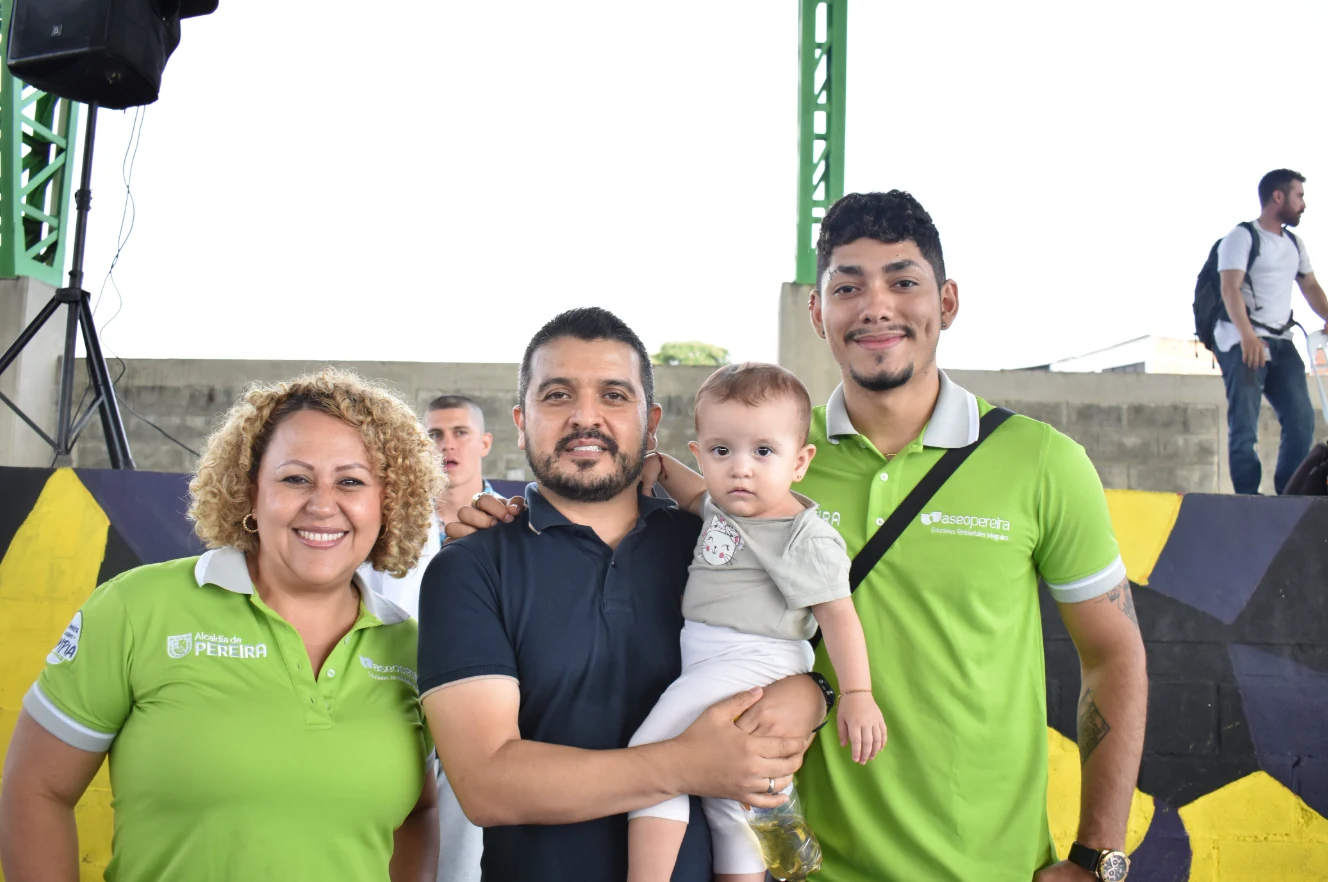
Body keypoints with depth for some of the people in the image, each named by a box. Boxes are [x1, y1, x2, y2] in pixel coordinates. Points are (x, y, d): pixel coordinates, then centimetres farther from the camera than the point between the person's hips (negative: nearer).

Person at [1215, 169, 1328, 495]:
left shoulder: (1294, 244, 20)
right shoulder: (1243, 236, -4)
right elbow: (1230, 288, -15)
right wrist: (1247, 336, -28)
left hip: (1281, 342, 8)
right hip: (1243, 342, -7)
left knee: (1301, 419, 1)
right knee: (1245, 424, -9)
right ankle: (1248, 498, -7)